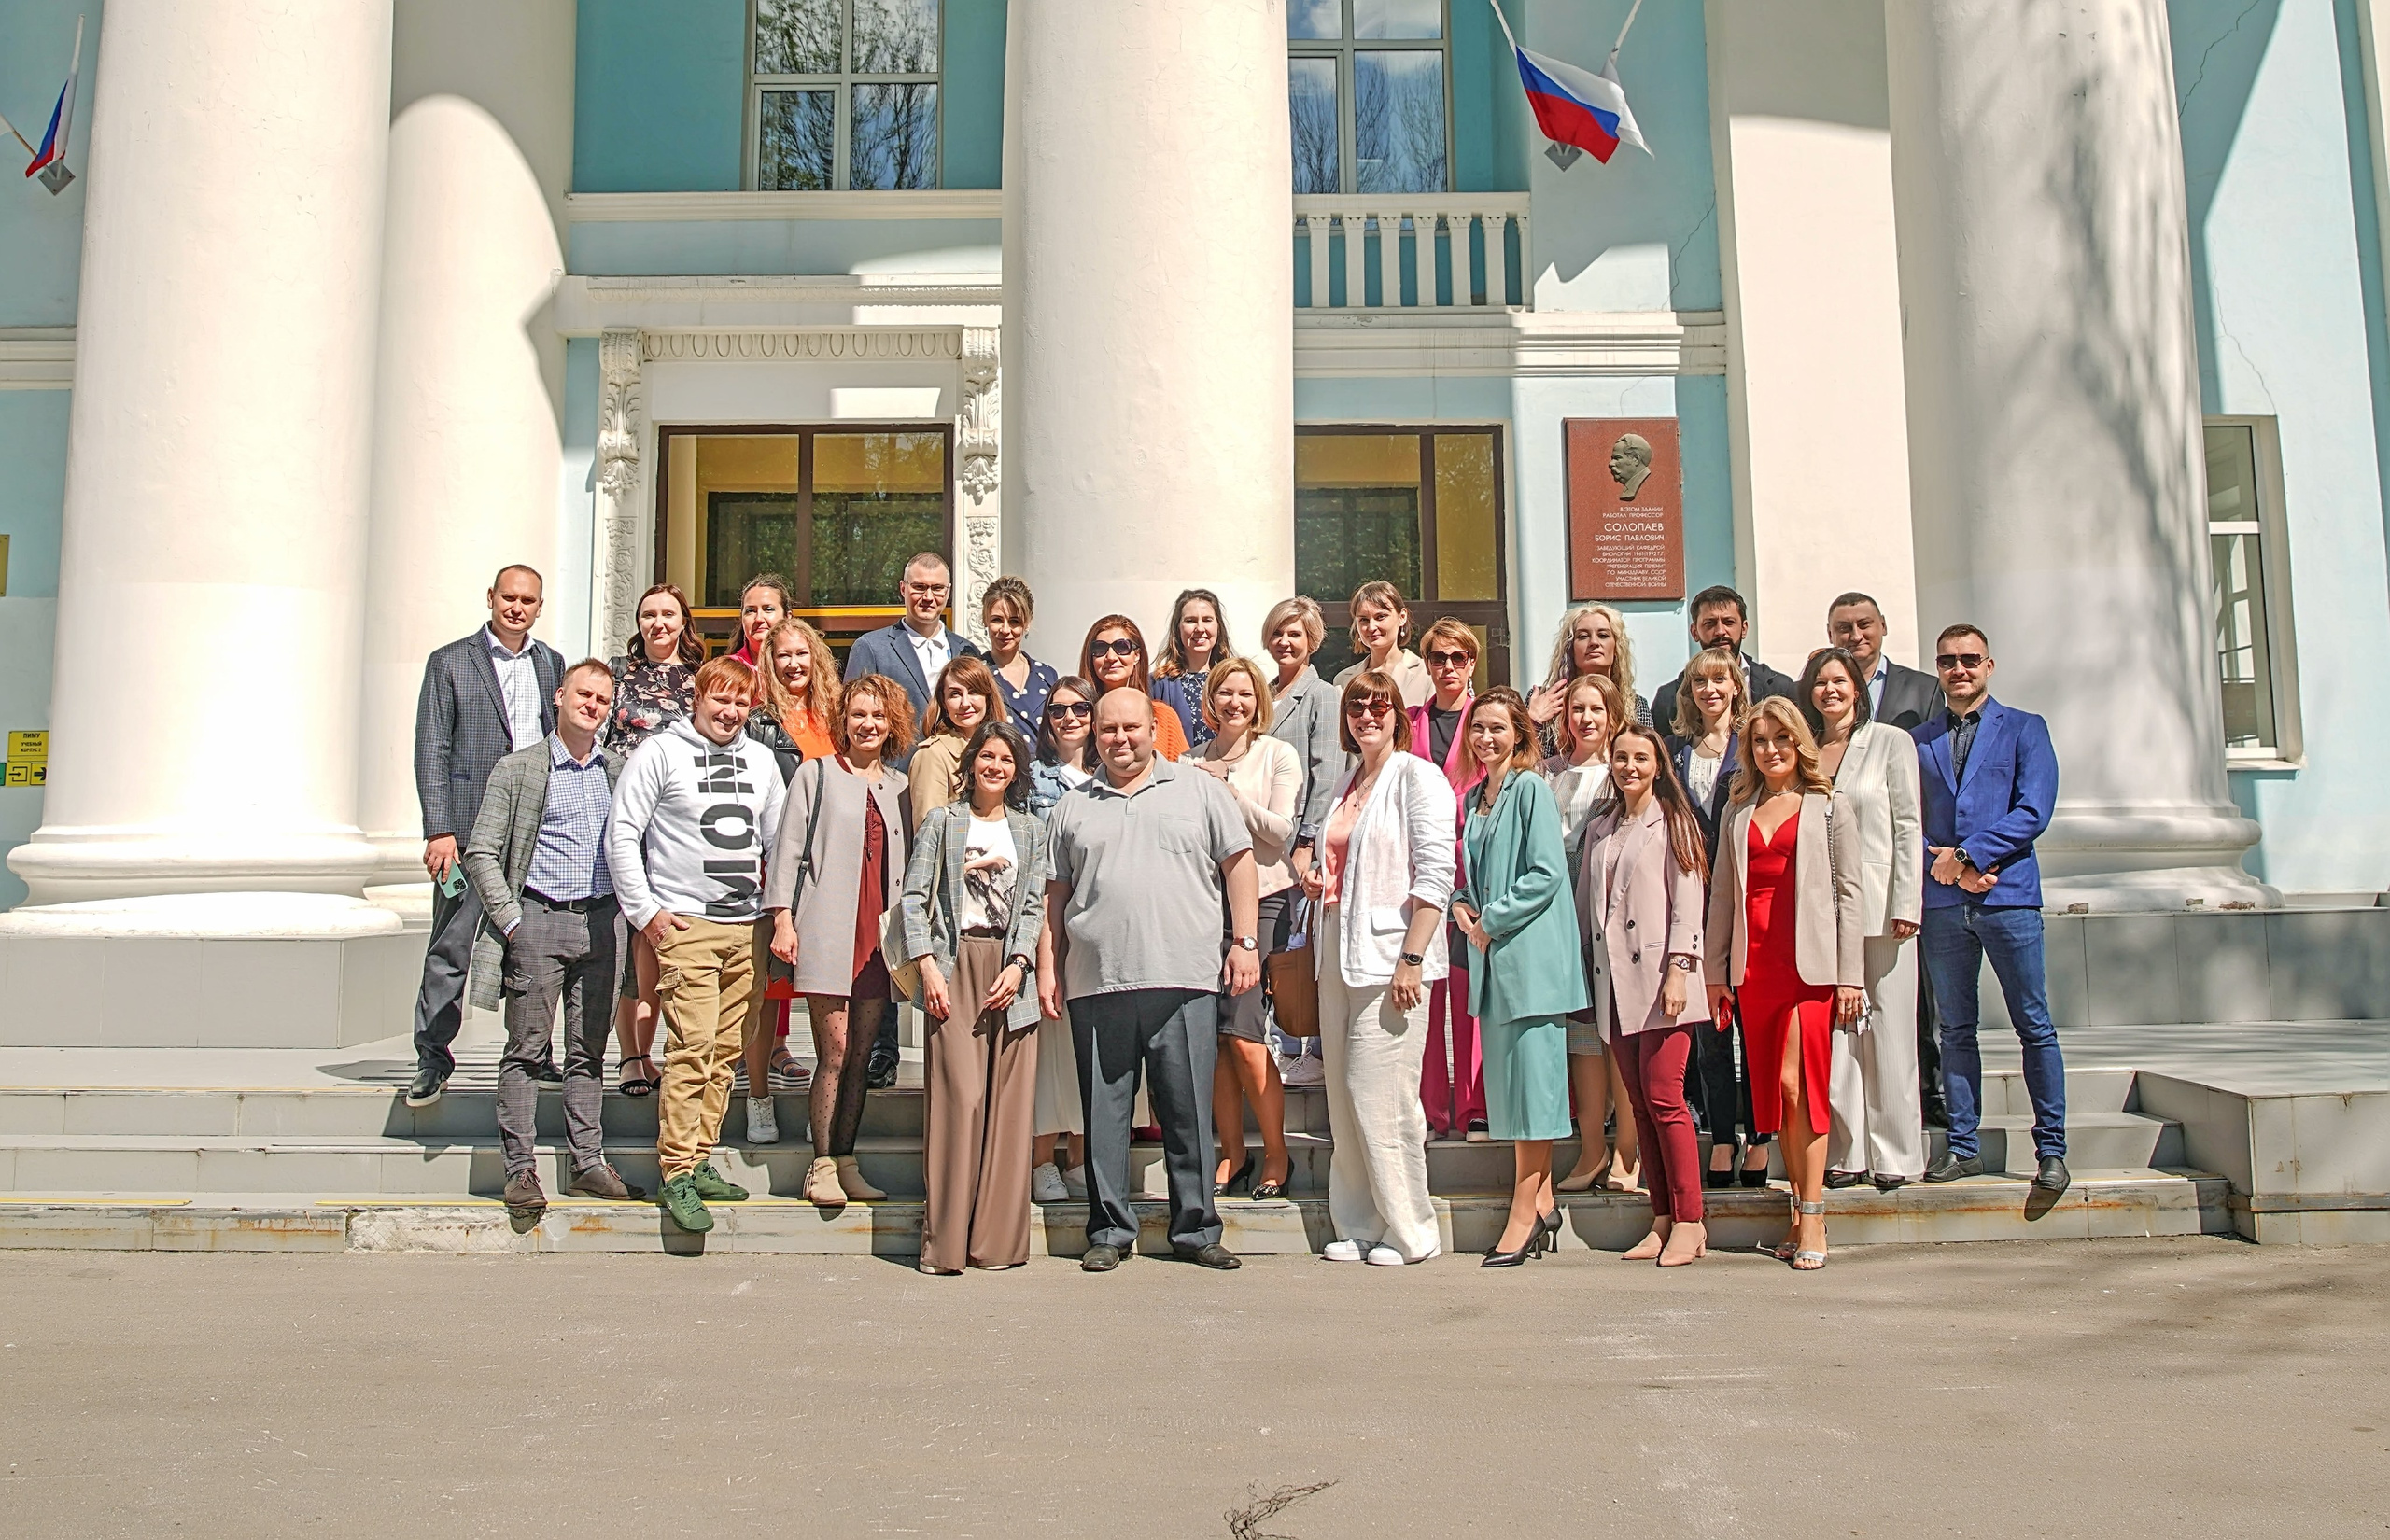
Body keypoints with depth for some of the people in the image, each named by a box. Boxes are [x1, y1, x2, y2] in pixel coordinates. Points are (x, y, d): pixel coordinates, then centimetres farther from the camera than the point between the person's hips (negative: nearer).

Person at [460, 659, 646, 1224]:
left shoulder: (619, 770, 11)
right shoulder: (518, 769, 1)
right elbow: (482, 853, -1)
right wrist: (510, 920, -9)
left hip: (601, 922, 3)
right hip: (539, 922, -3)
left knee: (589, 1051, 8)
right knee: (526, 1050, 0)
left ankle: (588, 1162, 15)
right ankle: (521, 1170, 5)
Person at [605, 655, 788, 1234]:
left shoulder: (760, 759, 14)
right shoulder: (660, 753, 0)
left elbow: (780, 836, 18)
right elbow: (622, 834, -3)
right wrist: (644, 910, -8)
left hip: (749, 926, 5)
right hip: (685, 925, -5)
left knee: (726, 1052, 7)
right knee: (692, 1049, -10)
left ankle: (700, 1159, 16)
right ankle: (678, 1173, -3)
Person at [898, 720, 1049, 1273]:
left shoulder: (1030, 830, 16)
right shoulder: (942, 822, 10)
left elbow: (1035, 906, 9)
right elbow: (914, 897, 3)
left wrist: (1018, 966, -5)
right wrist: (927, 966, -8)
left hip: (1011, 968, 2)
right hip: (955, 965, -2)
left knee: (1008, 1101, -2)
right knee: (959, 1096, -11)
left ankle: (998, 1238, 5)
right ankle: (945, 1242, -5)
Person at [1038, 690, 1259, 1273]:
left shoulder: (1201, 792, 10)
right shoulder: (1071, 809, 16)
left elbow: (1238, 864, 7)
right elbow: (1055, 894, 16)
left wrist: (1245, 943, -2)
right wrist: (1048, 968, 8)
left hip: (1184, 982, -2)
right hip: (1096, 985, 2)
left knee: (1189, 1113, 2)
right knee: (1104, 1115, 6)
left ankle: (1195, 1230, 13)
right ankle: (1109, 1232, 16)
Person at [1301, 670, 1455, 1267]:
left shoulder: (1416, 776, -4)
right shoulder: (1347, 782, 18)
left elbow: (1435, 875, -13)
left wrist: (1411, 959, -19)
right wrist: (1320, 881, 9)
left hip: (1388, 954, -7)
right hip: (1338, 954, 7)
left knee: (1379, 1095, -8)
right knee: (1344, 1099, 8)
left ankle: (1408, 1230, 6)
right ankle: (1359, 1227, 18)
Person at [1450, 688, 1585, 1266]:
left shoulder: (1532, 789, -6)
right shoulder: (1473, 797, 17)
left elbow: (1547, 872, -13)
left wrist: (1491, 920, -12)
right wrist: (1461, 905, 4)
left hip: (1531, 953, -8)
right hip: (1491, 957, 8)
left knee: (1531, 1077, -5)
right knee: (1506, 1079, 9)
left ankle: (1526, 1214, 0)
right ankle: (1542, 1201, 19)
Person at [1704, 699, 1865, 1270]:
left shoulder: (1826, 806, 7)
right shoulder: (1739, 813, 16)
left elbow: (1847, 892, 2)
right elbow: (1722, 895, 14)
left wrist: (1850, 975, -4)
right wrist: (1715, 972, 9)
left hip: (1809, 963, -4)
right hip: (1752, 967, 4)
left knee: (1796, 1083, -12)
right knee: (1771, 1090, 4)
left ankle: (1812, 1217, -6)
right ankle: (1801, 1211, 12)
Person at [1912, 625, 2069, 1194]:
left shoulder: (2024, 729, 7)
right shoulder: (1919, 741, 15)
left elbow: (2034, 811, -5)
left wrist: (1967, 855, -12)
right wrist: (1941, 864, -8)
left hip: (2008, 896, -2)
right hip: (1942, 904, 3)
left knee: (2035, 1026, 0)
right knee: (1955, 1030, 7)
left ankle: (2051, 1148, 8)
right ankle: (1963, 1146, 14)